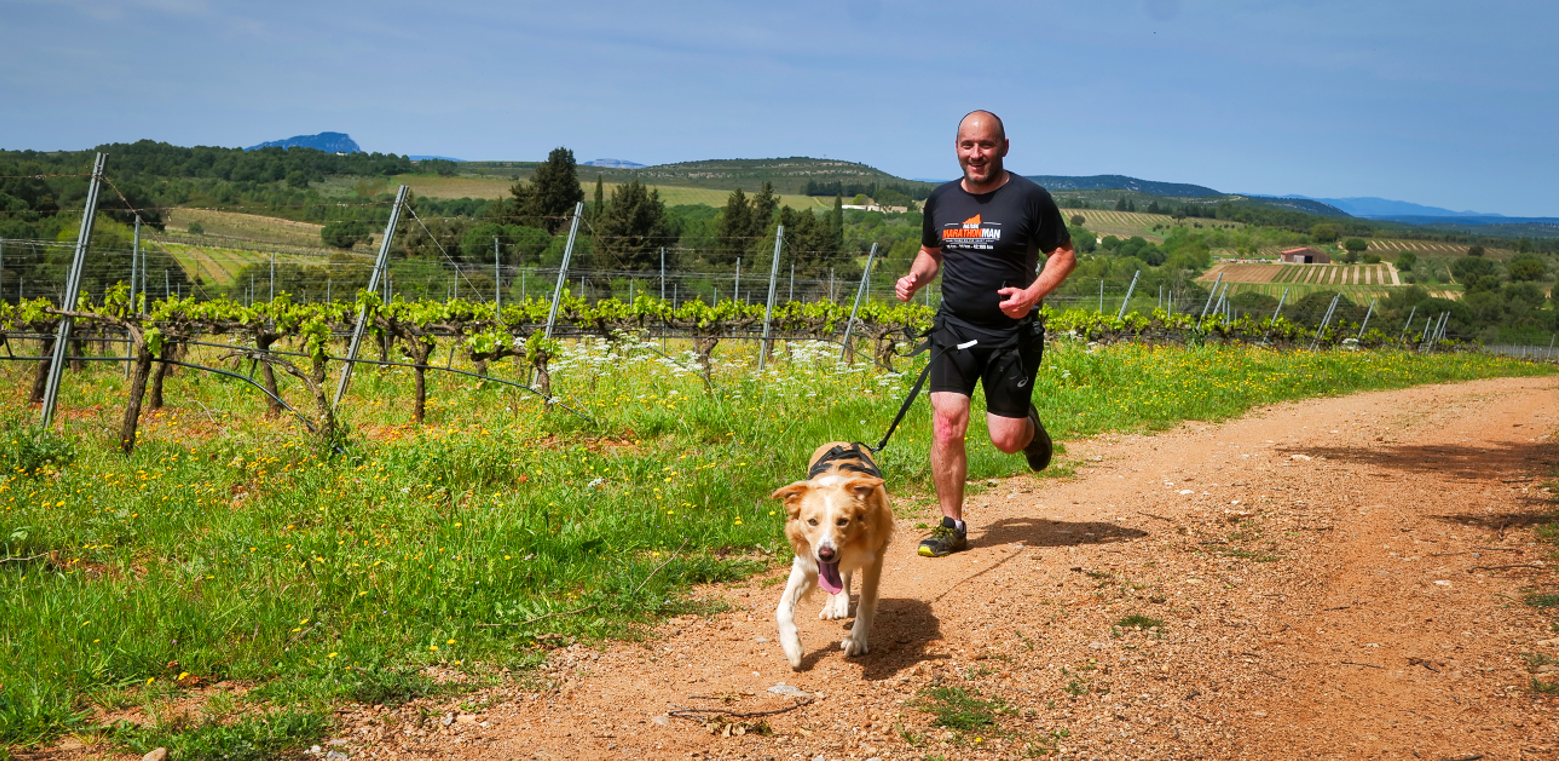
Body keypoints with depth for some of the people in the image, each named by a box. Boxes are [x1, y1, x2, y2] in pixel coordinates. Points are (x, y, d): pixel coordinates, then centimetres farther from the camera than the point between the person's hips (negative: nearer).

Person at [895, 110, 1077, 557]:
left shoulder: (1030, 198, -7)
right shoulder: (941, 200, 6)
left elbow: (1064, 255, -1)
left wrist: (1032, 294, -19)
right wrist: (915, 278, -1)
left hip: (1012, 334, -3)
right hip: (954, 329, 3)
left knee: (1006, 440, -1)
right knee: (946, 425, -11)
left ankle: (1028, 423, 38)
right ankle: (951, 526, 3)